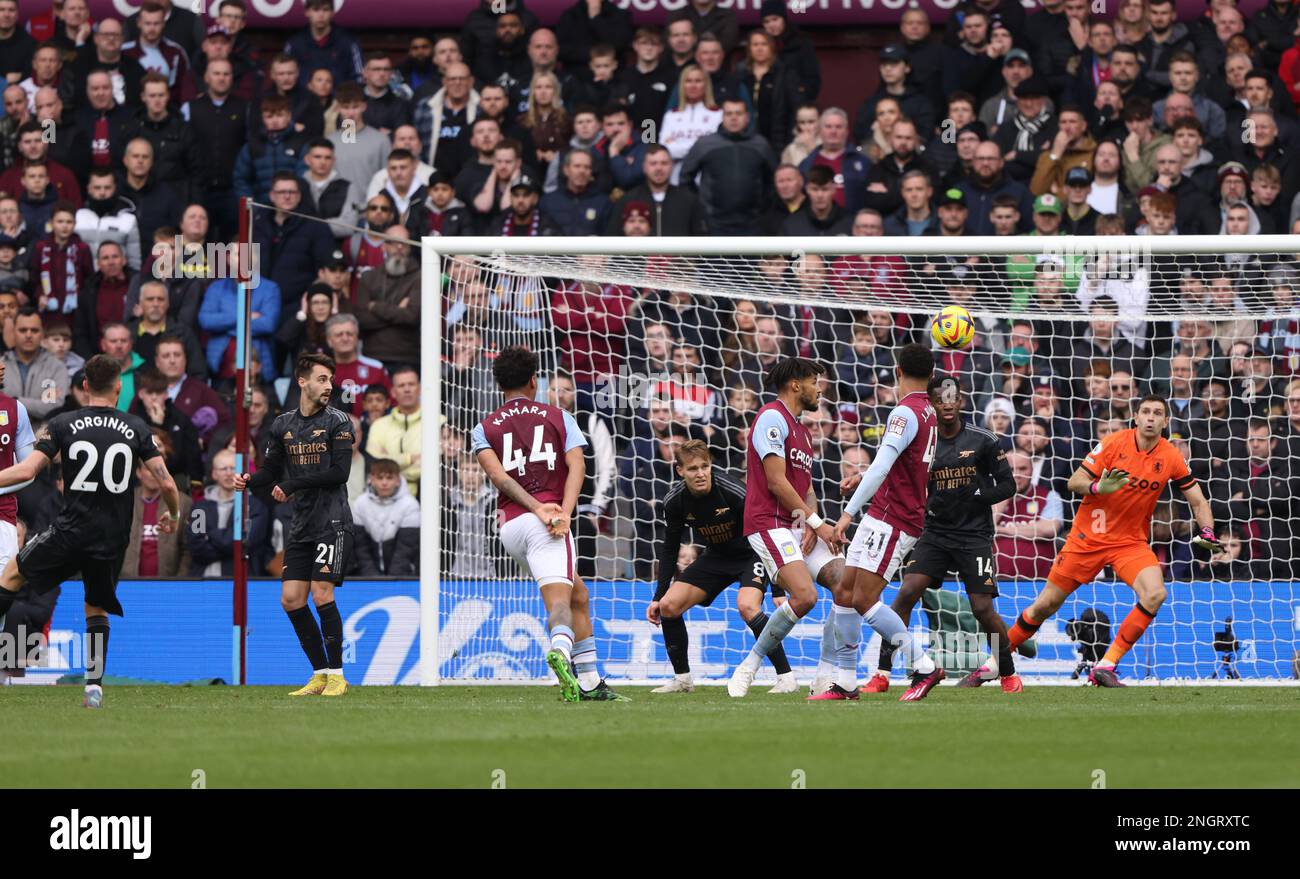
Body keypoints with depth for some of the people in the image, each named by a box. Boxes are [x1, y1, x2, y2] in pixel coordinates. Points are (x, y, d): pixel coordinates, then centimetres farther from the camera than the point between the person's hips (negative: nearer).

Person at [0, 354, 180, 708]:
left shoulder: (62, 424, -2)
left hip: (70, 532, -2)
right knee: (97, 609, 16)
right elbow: (166, 482, 0)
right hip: (113, 540, 2)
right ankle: (94, 687, 4)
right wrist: (173, 515, 20)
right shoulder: (136, 429, 2)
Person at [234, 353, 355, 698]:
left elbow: (339, 472, -12)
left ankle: (336, 675, -4)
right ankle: (321, 673, 11)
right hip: (301, 526, 6)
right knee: (291, 599, 1)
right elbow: (271, 472, 14)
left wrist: (292, 484, -13)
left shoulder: (337, 422, -3)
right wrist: (249, 481, -8)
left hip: (332, 523, -6)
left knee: (322, 594, -12)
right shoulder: (283, 426, 12)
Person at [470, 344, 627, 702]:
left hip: (509, 525, 4)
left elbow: (497, 474, -2)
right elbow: (576, 465, -3)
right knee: (559, 599, -18)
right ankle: (561, 650, -51)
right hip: (545, 526, -4)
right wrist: (564, 513, -14)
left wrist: (538, 508, -10)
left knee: (577, 595, 17)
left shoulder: (484, 429, 16)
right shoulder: (558, 417, 13)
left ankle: (590, 683, 14)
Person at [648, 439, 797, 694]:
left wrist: (778, 591, -26)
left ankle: (786, 677, -23)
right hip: (716, 557, 6)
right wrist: (658, 597, 0)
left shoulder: (735, 493, -30)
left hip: (751, 555, -6)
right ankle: (682, 679, 10)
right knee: (668, 606, -6)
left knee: (747, 606, -31)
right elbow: (669, 548, 2)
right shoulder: (675, 501, -15)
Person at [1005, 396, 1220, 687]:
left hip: (1131, 542, 1)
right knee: (1046, 605, 1)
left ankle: (1106, 666, -16)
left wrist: (1207, 532, -12)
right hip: (1088, 537, -1)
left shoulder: (1171, 458, -4)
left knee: (1155, 594, -25)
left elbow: (1198, 502, 5)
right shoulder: (1113, 443, -10)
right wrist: (1098, 487, -29)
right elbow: (1073, 482, -8)